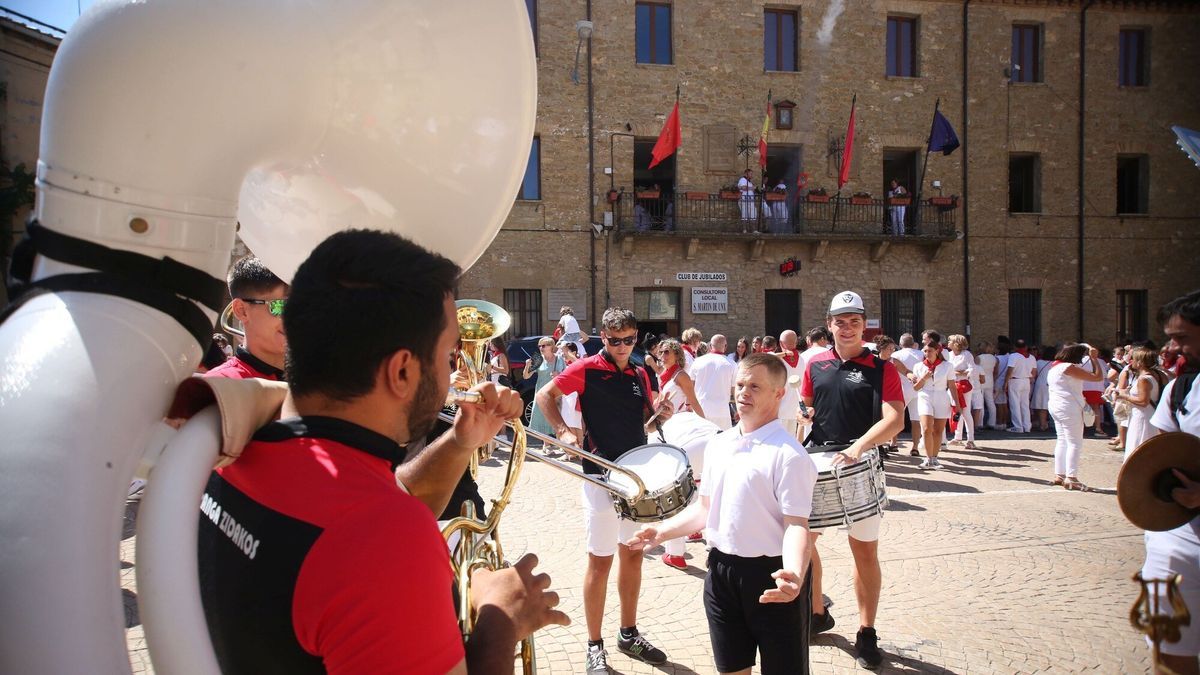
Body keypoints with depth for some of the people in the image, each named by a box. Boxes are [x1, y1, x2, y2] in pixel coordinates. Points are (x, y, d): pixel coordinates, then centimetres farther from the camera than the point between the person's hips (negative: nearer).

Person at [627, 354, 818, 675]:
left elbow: (796, 525, -21)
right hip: (721, 572, 7)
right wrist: (662, 530, 7)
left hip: (771, 576, -6)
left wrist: (794, 575, -38)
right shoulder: (718, 445, 7)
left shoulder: (788, 454, -16)